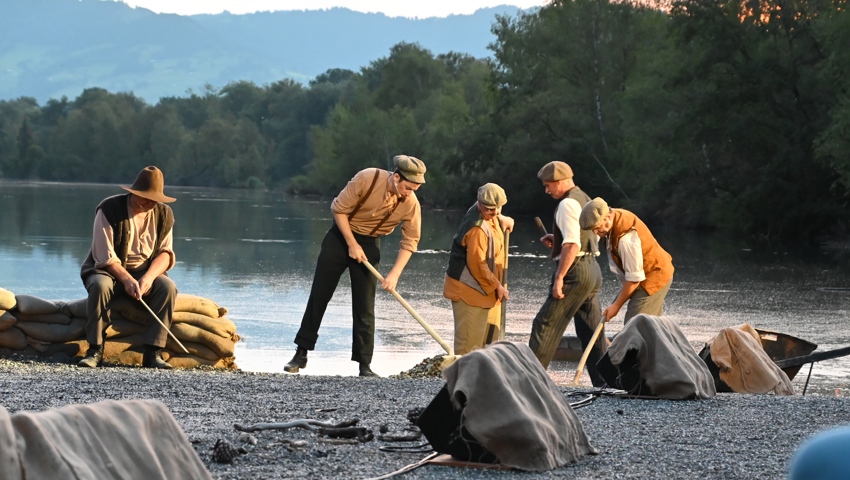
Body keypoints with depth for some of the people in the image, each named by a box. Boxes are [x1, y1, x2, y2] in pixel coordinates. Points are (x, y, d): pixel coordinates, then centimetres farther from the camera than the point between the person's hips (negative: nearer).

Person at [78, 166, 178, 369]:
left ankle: (152, 352, -27)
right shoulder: (109, 209, -14)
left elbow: (165, 253, -3)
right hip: (108, 270, -3)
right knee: (100, 285, -38)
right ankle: (95, 350, -29)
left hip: (145, 273, 3)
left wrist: (148, 278, -23)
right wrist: (127, 280, -31)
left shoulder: (164, 214, -1)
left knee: (168, 287, -27)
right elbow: (104, 256, -18)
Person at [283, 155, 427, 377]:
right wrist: (351, 244, -17)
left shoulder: (411, 205, -18)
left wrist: (394, 274, -19)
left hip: (369, 244, 2)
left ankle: (364, 365, 2)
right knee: (319, 296, 0)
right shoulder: (367, 179, -26)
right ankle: (301, 353, 8)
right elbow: (339, 209, -16)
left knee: (364, 306, -2)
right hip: (340, 236, -1)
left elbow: (410, 242, -9)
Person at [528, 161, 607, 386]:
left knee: (545, 324, -7)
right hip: (593, 269, 10)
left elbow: (572, 244, -22)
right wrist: (557, 239, 17)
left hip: (575, 270, -10)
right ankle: (604, 381, 12)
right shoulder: (585, 200, 17)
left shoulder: (568, 203, -13)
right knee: (592, 331, 12)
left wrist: (559, 277, -22)